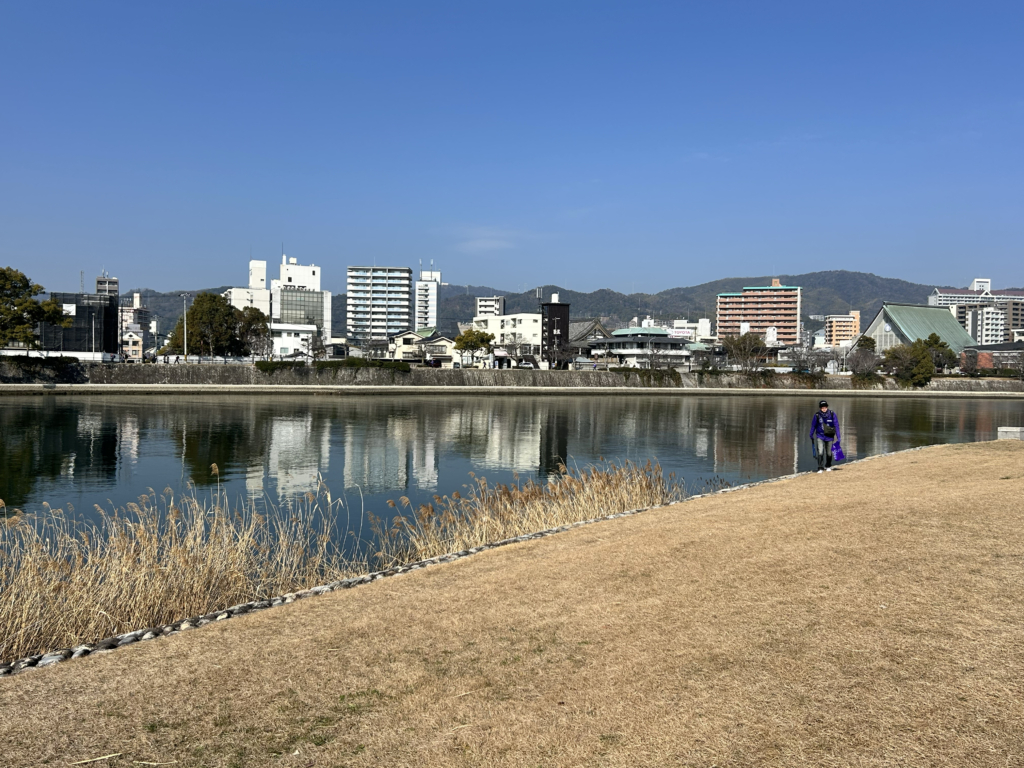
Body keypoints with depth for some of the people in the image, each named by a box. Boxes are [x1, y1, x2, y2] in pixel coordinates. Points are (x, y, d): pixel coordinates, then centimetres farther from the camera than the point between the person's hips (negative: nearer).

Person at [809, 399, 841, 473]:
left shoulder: (832, 414, -12)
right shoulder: (817, 415, -11)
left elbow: (836, 426, -5)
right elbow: (813, 426, 3)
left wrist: (838, 437, -6)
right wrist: (811, 436, 12)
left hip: (829, 436, 1)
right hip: (820, 436, -1)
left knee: (829, 452, 12)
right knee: (820, 452, -15)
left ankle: (828, 466, 33)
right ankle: (820, 468, -9)